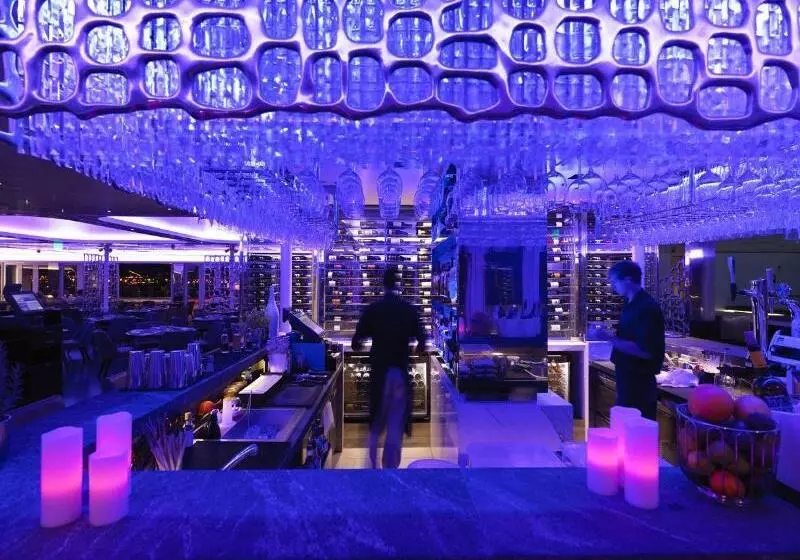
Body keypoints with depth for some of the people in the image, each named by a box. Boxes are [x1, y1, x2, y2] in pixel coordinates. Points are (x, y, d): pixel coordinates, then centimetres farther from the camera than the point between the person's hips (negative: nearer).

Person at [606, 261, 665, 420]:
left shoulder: (647, 308, -19)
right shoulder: (632, 305, 10)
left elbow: (645, 351, -26)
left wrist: (611, 339, -24)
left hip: (639, 382, -9)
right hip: (628, 378, 9)